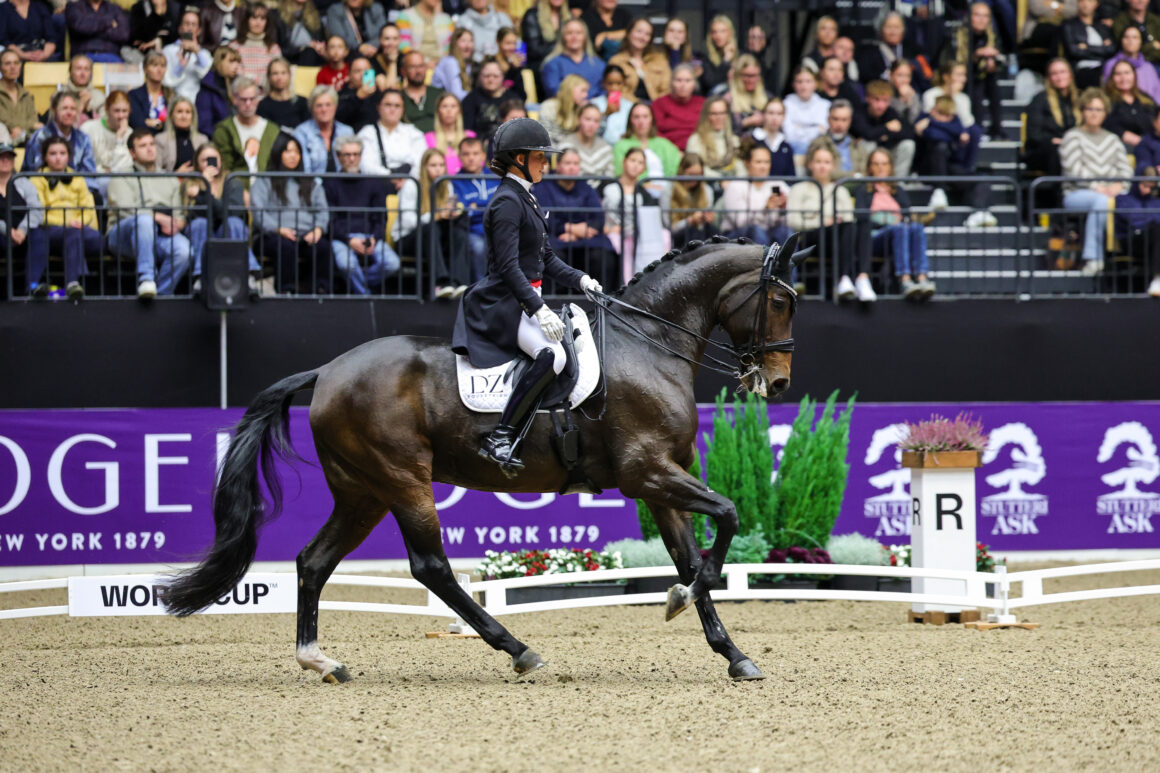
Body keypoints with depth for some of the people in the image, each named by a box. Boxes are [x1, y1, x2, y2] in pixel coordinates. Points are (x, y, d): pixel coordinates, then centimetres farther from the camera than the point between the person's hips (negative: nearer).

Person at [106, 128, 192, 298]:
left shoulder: (170, 181, 30)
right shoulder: (121, 179, 16)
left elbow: (179, 215, 21)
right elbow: (125, 209, -3)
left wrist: (177, 223, -6)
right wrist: (159, 218, -15)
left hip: (162, 235, 3)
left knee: (184, 249, -33)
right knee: (143, 220, -40)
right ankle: (145, 280, -47)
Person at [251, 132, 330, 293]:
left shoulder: (311, 183, 28)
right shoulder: (264, 182, 15)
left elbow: (322, 210, 17)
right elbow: (258, 212, 0)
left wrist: (318, 229, -6)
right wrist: (279, 229, -16)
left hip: (308, 237, 3)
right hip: (274, 236, -3)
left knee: (324, 247, -32)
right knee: (287, 246, -39)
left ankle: (316, 289, -27)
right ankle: (285, 290, -33)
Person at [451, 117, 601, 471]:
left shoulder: (525, 200, 17)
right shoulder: (507, 203, -14)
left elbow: (546, 259, 21)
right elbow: (508, 266, -21)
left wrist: (580, 279, 6)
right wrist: (539, 310, -28)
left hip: (524, 300, 11)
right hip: (503, 304, -11)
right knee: (552, 356, -30)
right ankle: (500, 438, -28)